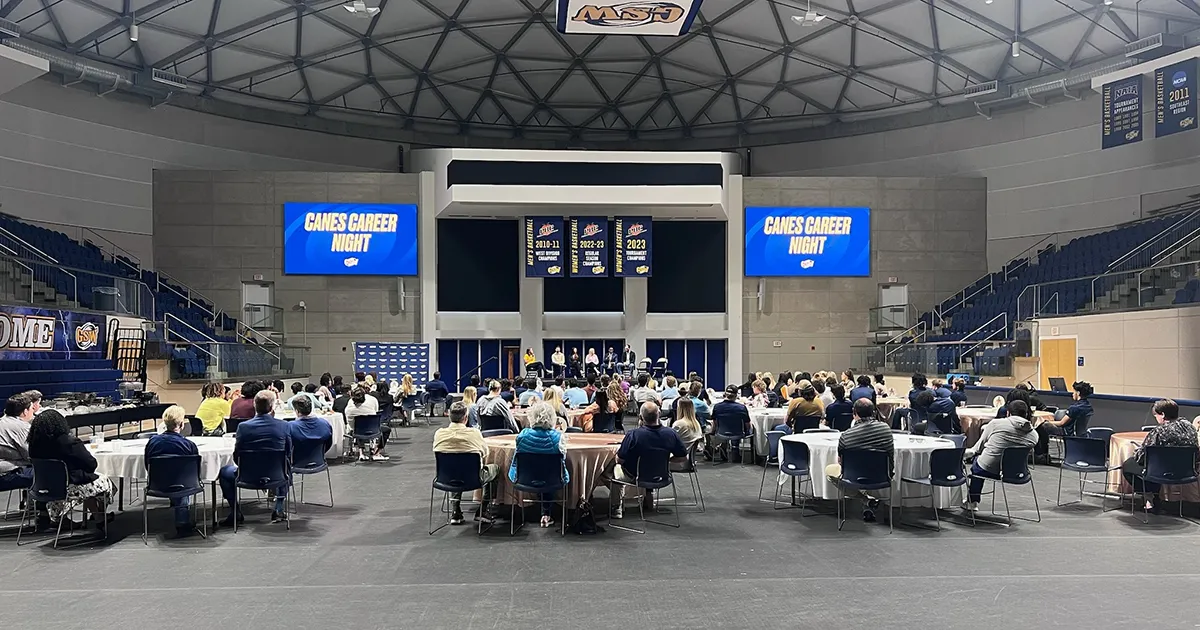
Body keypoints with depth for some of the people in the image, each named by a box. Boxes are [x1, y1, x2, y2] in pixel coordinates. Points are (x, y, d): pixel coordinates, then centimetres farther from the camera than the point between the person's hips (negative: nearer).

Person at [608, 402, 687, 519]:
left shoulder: (633, 435, -31)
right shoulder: (671, 434, -20)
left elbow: (620, 460, -19)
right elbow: (682, 454, -5)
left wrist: (617, 453, 5)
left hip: (634, 477, -3)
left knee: (615, 468, 28)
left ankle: (617, 508, 30)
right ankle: (649, 495, 41)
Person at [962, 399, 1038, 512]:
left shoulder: (996, 423, -11)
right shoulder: (1033, 435, -4)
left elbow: (980, 445, 1)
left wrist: (970, 451, 22)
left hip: (988, 469, -4)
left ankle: (972, 502, 36)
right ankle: (974, 502, 37)